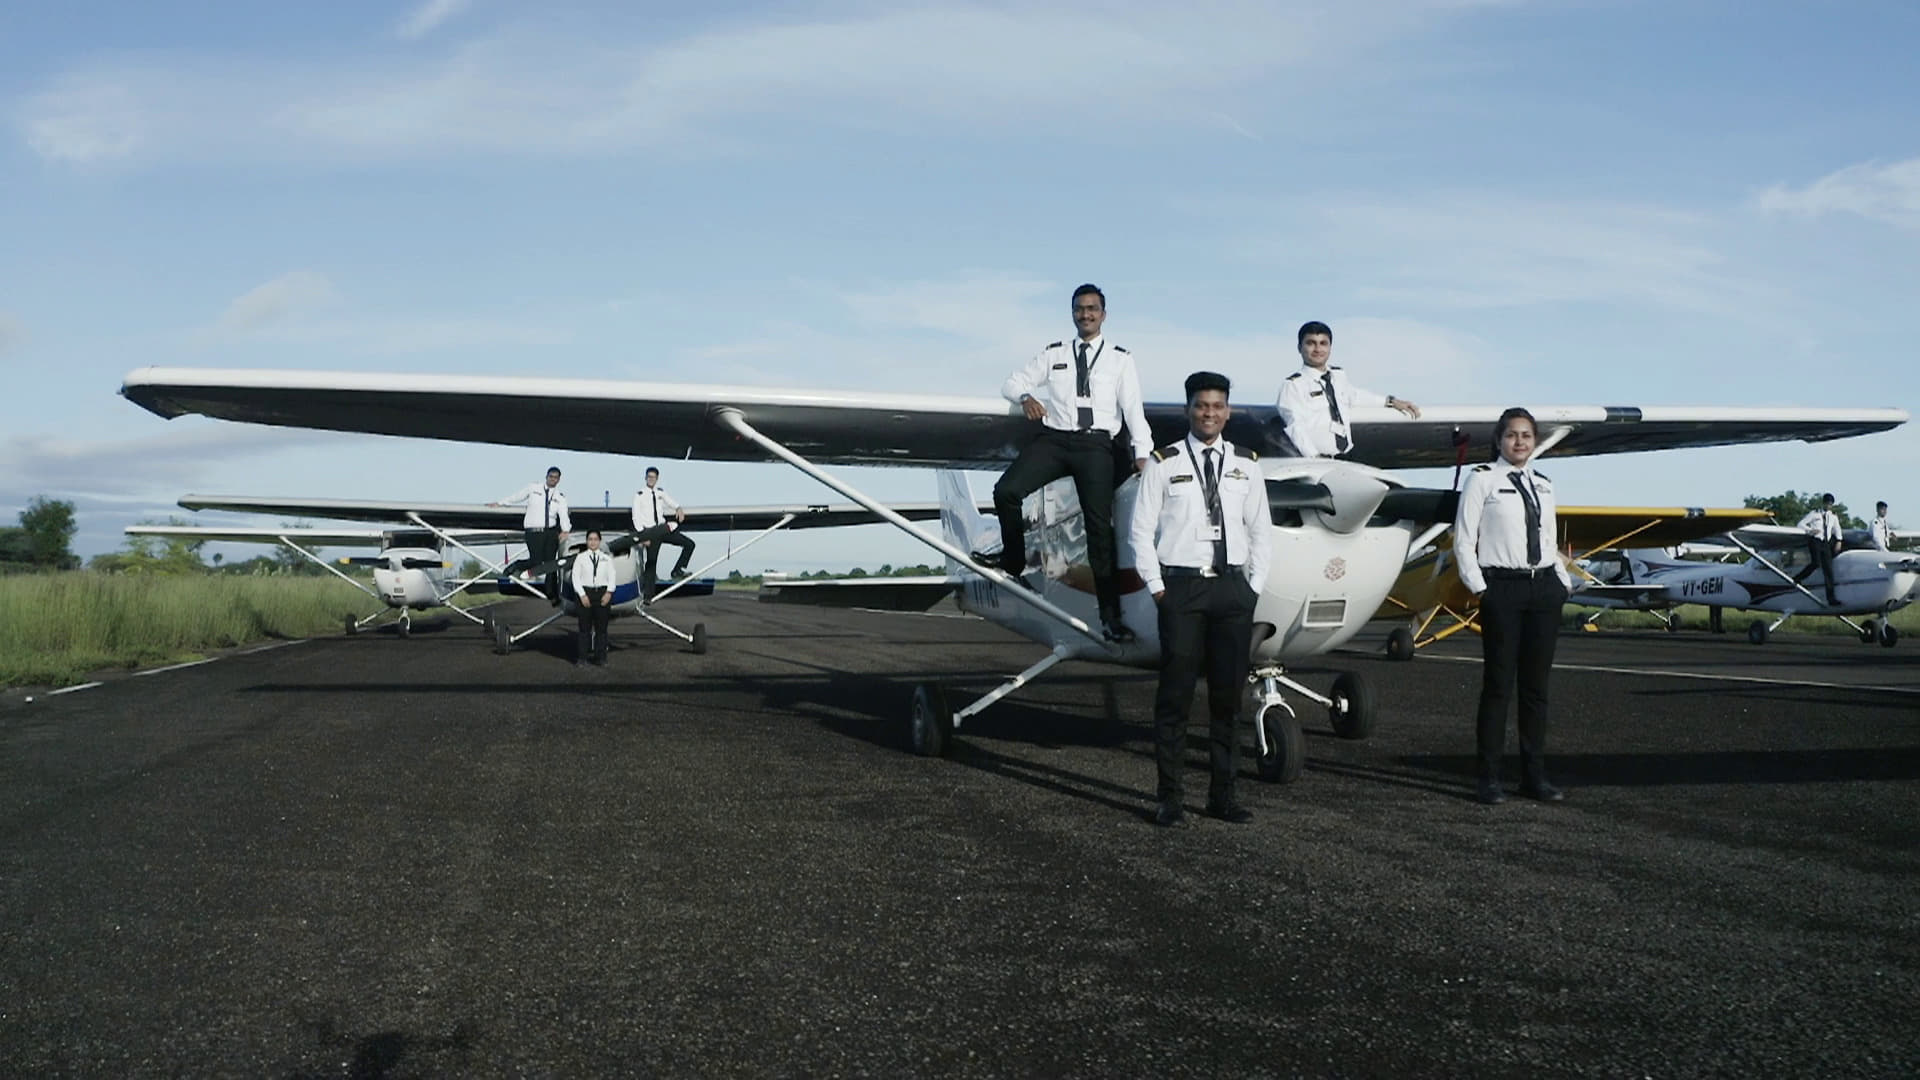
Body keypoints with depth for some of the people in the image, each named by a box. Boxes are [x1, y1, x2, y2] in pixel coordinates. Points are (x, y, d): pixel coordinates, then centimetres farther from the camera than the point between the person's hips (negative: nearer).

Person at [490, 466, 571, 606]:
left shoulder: (560, 498, 8)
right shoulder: (533, 488, 6)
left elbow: (564, 516, -6)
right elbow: (516, 497, 19)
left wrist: (565, 531, -24)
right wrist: (499, 503, 24)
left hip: (551, 531, 2)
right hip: (534, 531, -2)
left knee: (550, 562, 0)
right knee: (536, 561, -14)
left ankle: (552, 595, 5)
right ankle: (514, 566, 15)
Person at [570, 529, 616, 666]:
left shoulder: (606, 558, 9)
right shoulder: (580, 558, 4)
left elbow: (611, 577, 4)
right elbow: (576, 577, 0)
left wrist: (609, 593, -11)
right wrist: (582, 595, -10)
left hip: (603, 593, 2)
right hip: (586, 592, -1)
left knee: (601, 627, 4)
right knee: (585, 627, -2)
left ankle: (601, 657, 10)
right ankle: (581, 658, 2)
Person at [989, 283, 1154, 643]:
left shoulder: (1120, 359, 11)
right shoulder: (1054, 354, 16)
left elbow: (1133, 408, 1)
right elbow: (1011, 383, 15)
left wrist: (1142, 453, -13)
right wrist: (1025, 397, -10)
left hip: (1095, 444, -2)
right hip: (1053, 438, 2)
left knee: (1100, 525, -8)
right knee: (1006, 491, -20)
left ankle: (1110, 616, -5)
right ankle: (1013, 564, 2)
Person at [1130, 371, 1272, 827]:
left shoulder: (1246, 465, 10)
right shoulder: (1164, 463, 1)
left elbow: (1261, 530, 14)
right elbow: (1142, 529, 2)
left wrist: (1255, 586, 5)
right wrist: (1156, 585, -4)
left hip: (1233, 587, 3)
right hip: (1181, 585, -3)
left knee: (1228, 695, 6)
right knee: (1175, 694, -3)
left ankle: (1222, 795, 14)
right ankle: (1169, 797, 3)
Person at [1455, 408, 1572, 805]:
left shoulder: (1543, 485, 15)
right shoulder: (1482, 479, -2)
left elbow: (1550, 541, 20)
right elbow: (1463, 538, -5)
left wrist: (1563, 580, 8)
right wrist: (1478, 587, -10)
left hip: (1544, 587, 5)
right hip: (1502, 588, -5)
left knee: (1536, 684, 8)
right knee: (1498, 683, -4)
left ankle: (1534, 775, 14)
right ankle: (1489, 778, 1)